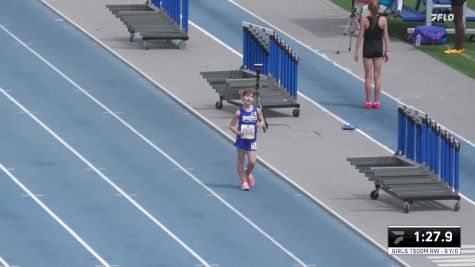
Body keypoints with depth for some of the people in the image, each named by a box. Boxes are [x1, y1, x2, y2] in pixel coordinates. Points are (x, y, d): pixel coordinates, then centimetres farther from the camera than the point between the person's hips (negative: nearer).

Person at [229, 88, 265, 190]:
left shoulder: (257, 110, -4)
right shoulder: (239, 112, -9)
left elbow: (262, 121, 10)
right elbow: (231, 126, -4)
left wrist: (260, 124, -14)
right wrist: (237, 132, -21)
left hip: (252, 140, 1)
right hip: (241, 139, -1)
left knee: (252, 162, -5)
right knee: (240, 161, 6)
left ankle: (248, 173, 28)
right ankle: (243, 181, 20)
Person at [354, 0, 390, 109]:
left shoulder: (364, 20, -10)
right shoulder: (383, 20, -6)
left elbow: (360, 37, -9)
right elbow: (386, 36, -3)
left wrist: (356, 51, -2)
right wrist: (387, 51, 5)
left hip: (368, 48, -2)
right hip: (378, 48, 2)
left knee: (368, 77, 5)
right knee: (377, 76, 8)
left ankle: (368, 102, 5)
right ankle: (376, 102, 9)